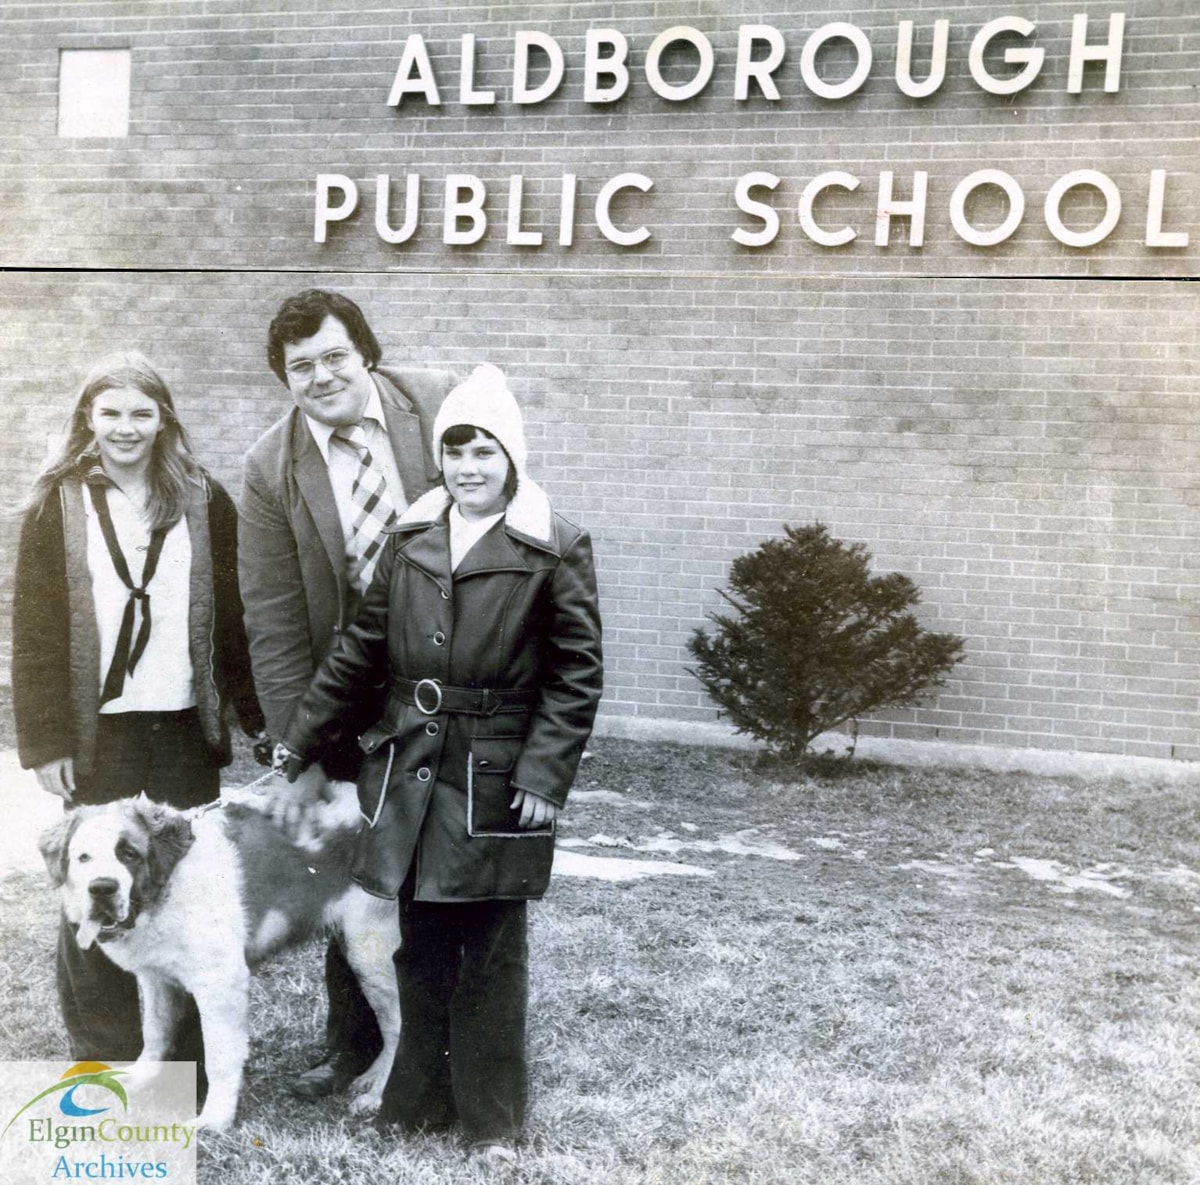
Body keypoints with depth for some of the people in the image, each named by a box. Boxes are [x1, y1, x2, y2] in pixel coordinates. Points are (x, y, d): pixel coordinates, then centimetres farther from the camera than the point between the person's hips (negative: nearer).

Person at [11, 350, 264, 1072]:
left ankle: (191, 1054, 21)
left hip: (186, 724, 1)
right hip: (97, 727, -1)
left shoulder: (203, 500, 4)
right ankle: (102, 1056, 21)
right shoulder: (58, 504, 2)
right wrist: (45, 741, -7)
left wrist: (256, 715, 1)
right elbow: (34, 629, -1)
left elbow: (232, 616, 4)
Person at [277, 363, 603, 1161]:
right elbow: (363, 650, 12)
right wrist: (302, 738, 13)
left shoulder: (556, 548, -7)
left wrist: (545, 773, -13)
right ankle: (421, 1098, 30)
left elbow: (576, 675, -7)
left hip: (497, 781, -4)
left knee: (491, 953, 6)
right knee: (422, 947, 13)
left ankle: (494, 1116, 23)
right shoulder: (410, 539, 7)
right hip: (412, 773, 4)